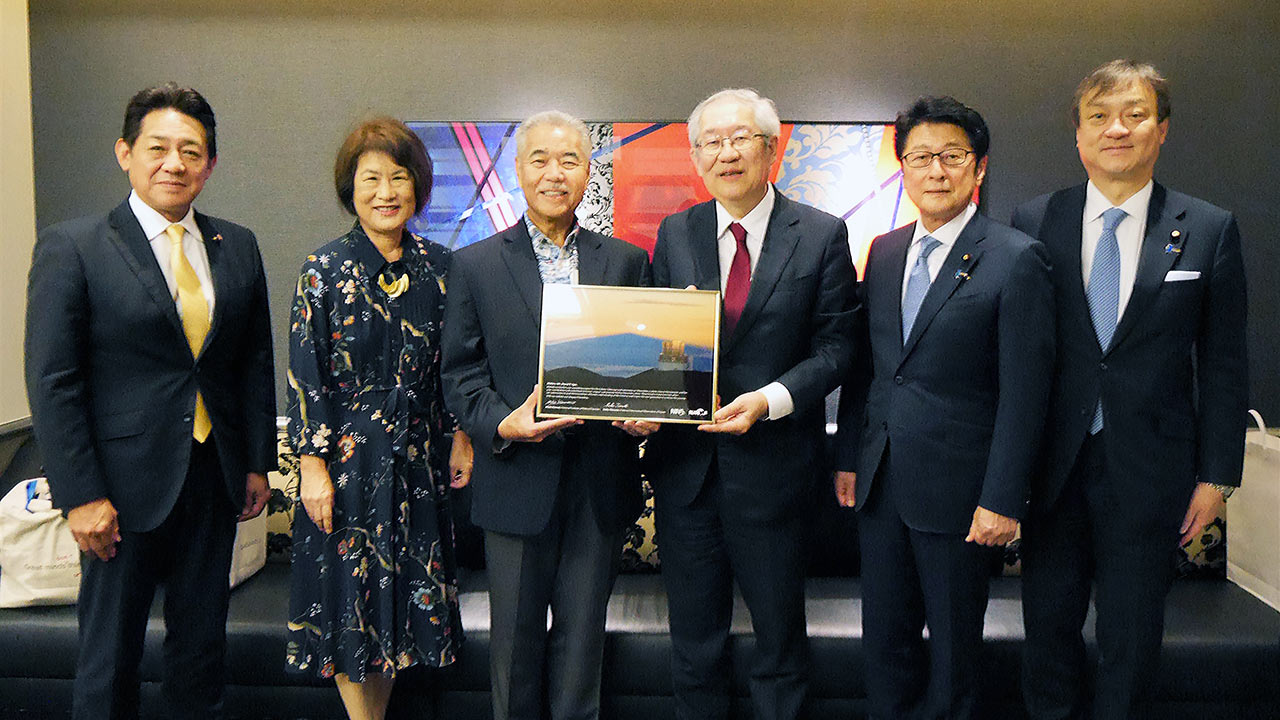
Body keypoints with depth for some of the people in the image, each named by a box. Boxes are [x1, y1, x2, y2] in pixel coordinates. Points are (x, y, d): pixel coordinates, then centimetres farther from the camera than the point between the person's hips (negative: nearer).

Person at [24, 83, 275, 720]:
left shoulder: (237, 247, 6)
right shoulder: (71, 247, -7)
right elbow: (52, 382, -9)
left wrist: (258, 463, 8)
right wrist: (81, 496, -12)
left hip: (214, 480, 4)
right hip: (126, 486, -4)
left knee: (203, 646, 16)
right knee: (110, 651, 10)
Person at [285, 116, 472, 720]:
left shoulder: (438, 266, 3)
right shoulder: (325, 268, -7)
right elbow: (304, 374, -8)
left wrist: (461, 435, 2)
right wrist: (312, 465, -11)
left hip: (418, 459, 4)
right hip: (348, 458, -3)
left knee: (407, 590, 12)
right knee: (350, 586, 7)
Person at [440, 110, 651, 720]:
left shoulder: (627, 261, 7)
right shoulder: (475, 265, 2)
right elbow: (461, 375, 0)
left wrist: (644, 411, -11)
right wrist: (502, 423, -18)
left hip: (600, 485, 1)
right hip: (517, 483, -1)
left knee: (583, 638, 13)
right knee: (515, 643, 12)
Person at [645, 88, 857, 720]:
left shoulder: (822, 235, -3)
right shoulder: (674, 234, 6)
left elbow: (834, 346, -5)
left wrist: (770, 400, -19)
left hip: (772, 463, -2)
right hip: (683, 460, 3)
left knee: (780, 638, 15)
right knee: (693, 641, 17)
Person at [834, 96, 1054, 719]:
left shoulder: (1017, 259, -9)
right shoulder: (883, 252, 8)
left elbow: (1024, 391, -12)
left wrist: (1002, 500, -15)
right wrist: (848, 458, 10)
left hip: (958, 490, -5)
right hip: (880, 482, 5)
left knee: (953, 646, 11)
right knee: (884, 640, 16)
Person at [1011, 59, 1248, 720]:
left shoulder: (1210, 231, -1)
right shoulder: (1033, 222, 0)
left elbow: (1223, 363, 2)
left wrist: (1216, 474, 0)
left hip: (1148, 468, 0)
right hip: (1052, 465, 1)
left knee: (1131, 636, 14)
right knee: (1048, 623, 14)